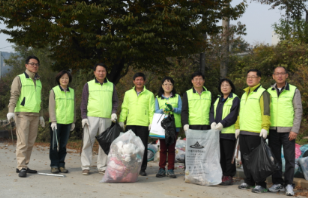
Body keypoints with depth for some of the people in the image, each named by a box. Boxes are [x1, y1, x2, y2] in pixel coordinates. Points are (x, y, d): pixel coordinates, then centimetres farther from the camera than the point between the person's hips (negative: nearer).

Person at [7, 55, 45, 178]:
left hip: (35, 115, 6)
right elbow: (14, 95, -7)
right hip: (22, 114, -6)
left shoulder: (38, 81, 19)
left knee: (31, 142, 6)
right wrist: (11, 111, -19)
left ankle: (24, 166, 13)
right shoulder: (19, 79, 1)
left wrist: (41, 115, 22)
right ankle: (21, 167, -7)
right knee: (22, 141, -9)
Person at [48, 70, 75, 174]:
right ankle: (54, 165, 7)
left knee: (63, 144, 7)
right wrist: (53, 121, -11)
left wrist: (73, 121, 14)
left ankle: (61, 164, 14)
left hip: (67, 122, 3)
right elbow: (51, 107, -3)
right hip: (56, 122, -3)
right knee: (54, 144, 0)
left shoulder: (72, 91, 12)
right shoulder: (54, 91, 1)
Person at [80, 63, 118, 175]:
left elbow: (115, 101, 18)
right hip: (91, 117, -2)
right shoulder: (88, 85, 8)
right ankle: (85, 167, 3)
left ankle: (102, 167, 12)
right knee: (88, 142, -4)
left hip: (106, 119, 2)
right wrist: (84, 117, -2)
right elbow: (84, 103, 7)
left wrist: (114, 112, 0)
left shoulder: (111, 86, 14)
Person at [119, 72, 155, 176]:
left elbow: (152, 110, 4)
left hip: (144, 125, -2)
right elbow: (124, 108, 14)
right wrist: (121, 121, 7)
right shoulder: (128, 93, 12)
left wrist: (151, 122, -4)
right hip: (130, 124, 2)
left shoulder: (149, 94, 6)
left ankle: (142, 169, 10)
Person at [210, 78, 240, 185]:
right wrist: (213, 123, -8)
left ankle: (229, 176, 3)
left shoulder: (235, 99, -1)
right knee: (220, 155, 8)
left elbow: (233, 115, -11)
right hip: (217, 132, 6)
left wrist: (221, 124, -18)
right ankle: (221, 175, 15)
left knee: (228, 155, -3)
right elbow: (212, 113, 12)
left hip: (229, 132, -6)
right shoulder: (217, 100, 21)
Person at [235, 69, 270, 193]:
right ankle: (248, 181, 22)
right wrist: (237, 127, 20)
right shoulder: (244, 94, 21)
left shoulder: (262, 93, -4)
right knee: (245, 158, 12)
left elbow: (266, 112, -13)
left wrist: (265, 128, -22)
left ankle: (260, 184, -2)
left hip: (255, 133, -8)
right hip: (243, 132, 8)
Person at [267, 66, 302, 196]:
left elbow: (298, 111, -1)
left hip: (288, 130, -3)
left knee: (289, 158, -3)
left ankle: (288, 184, 5)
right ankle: (277, 183, 16)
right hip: (273, 130, 3)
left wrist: (295, 130, -9)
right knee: (275, 158, 7)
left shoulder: (294, 91, 2)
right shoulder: (269, 91, 10)